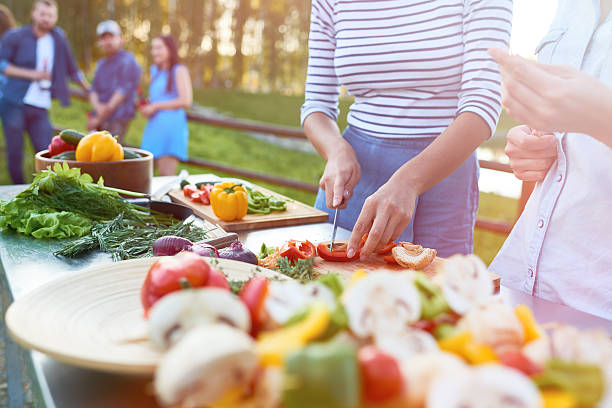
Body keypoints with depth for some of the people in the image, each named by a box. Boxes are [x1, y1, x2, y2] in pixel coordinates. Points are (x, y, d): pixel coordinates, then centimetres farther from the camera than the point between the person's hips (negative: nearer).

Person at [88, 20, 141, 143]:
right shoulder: (101, 63, 21)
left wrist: (98, 119, -10)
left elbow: (122, 92, -11)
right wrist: (98, 106, -11)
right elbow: (93, 90, 15)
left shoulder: (128, 61, -3)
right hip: (100, 120, 7)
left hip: (118, 120, -7)